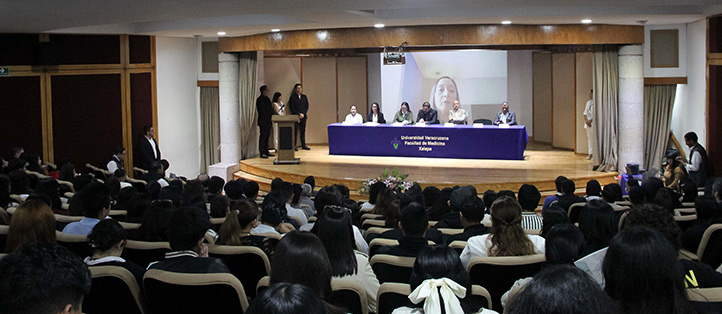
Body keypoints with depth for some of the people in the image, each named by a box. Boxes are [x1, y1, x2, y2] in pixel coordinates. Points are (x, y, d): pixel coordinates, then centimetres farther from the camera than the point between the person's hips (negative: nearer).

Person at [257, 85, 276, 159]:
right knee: (263, 137, -7)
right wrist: (270, 116, -15)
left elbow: (271, 109, 19)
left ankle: (266, 152, 17)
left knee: (267, 137, 12)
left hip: (268, 121, 9)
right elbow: (262, 110, -17)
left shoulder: (267, 99, 18)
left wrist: (274, 114, 2)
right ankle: (262, 153, -6)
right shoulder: (260, 99, -10)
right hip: (263, 121, -9)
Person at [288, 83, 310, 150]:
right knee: (295, 131, -4)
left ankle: (303, 145, 10)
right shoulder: (292, 97, 0)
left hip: (303, 116, 4)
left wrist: (303, 114, -5)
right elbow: (292, 108, -4)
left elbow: (307, 106, 9)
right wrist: (299, 114, -11)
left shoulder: (304, 97, 13)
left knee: (303, 131, 5)